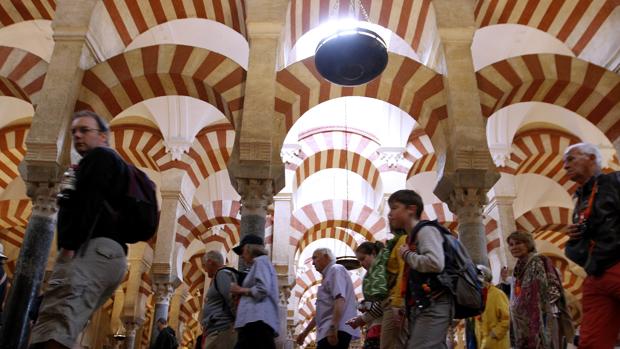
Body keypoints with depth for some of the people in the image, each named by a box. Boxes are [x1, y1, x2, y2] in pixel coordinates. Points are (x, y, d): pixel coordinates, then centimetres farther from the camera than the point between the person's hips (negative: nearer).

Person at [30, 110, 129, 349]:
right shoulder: (113, 163, 35)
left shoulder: (99, 156, 7)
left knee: (53, 327, -25)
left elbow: (89, 202, -10)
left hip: (93, 249, -10)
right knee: (63, 330, 4)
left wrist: (69, 246, -18)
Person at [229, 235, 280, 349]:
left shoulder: (260, 261, 2)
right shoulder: (262, 263, 30)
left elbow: (263, 289, -14)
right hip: (255, 322, 10)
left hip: (258, 321, -10)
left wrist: (241, 290, 0)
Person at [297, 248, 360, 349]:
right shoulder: (328, 275, 27)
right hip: (330, 331, 10)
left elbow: (340, 300, -18)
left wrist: (333, 329, -25)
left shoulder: (335, 270, -2)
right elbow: (322, 312, 31)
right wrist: (305, 332, 31)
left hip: (337, 331, -10)